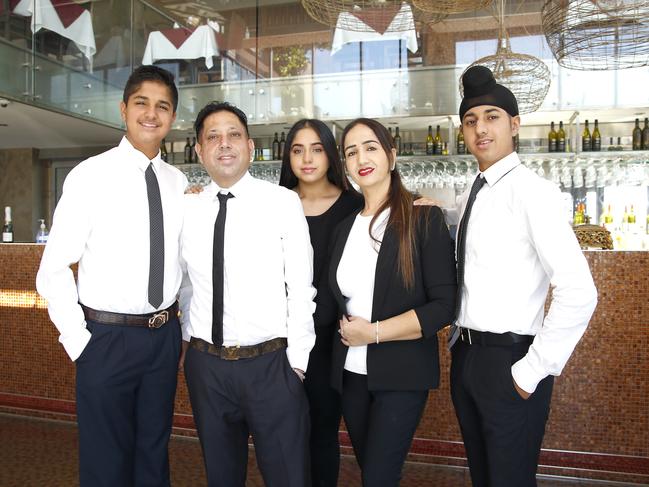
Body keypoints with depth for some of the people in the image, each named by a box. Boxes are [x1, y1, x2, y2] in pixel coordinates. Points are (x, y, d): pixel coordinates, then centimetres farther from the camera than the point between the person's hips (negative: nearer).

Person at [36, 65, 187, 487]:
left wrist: (185, 326, 7)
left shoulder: (179, 182, 3)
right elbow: (53, 271, -9)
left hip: (166, 336, 4)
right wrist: (79, 342, -11)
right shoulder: (90, 175, -10)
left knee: (155, 453, 21)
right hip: (107, 336, -4)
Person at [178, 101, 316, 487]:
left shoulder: (283, 202, -6)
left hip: (271, 364, -3)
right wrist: (188, 340, 8)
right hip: (205, 365, 3)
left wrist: (297, 362, -8)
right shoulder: (186, 208, 3)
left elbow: (301, 288, -7)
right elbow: (185, 285, 10)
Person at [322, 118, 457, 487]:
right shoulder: (344, 227, 7)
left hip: (401, 375, -5)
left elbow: (444, 306, -14)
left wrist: (374, 332, -16)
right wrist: (346, 329, -2)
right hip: (350, 373, 5)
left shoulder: (425, 218, -9)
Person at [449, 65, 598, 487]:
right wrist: (460, 344, 9)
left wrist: (532, 371, -17)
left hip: (508, 361, -7)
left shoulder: (532, 191, -15)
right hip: (465, 356, 8)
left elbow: (579, 293, -23)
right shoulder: (471, 197, 10)